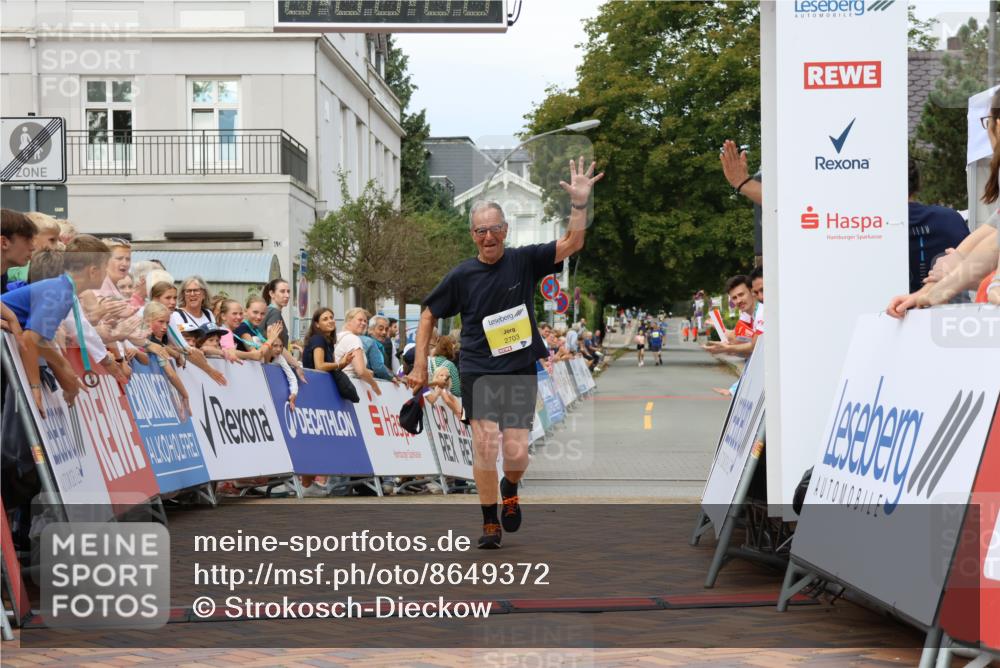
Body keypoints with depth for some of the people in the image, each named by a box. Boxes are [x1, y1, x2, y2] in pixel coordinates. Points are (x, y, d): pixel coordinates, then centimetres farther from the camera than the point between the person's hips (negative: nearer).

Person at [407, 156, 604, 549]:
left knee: (517, 453, -3)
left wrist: (579, 203, -23)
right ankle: (490, 523, 2)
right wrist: (420, 365, 6)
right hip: (478, 372, -1)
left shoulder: (524, 261, 0)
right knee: (486, 443, -14)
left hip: (520, 372, 1)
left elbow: (572, 244, -9)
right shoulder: (462, 276, 0)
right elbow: (429, 315, 10)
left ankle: (510, 488, 33)